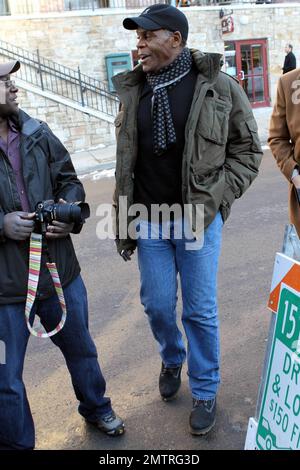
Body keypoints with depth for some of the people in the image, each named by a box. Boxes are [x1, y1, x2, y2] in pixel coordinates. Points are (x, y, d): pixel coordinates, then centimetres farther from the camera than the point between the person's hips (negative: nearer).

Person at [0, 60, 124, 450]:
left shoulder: (37, 135, 0)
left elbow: (69, 180, 10)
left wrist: (71, 212, -9)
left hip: (58, 268, 4)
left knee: (81, 348, 25)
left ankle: (96, 407, 53)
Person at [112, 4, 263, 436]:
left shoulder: (219, 87, -5)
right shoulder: (133, 91, 5)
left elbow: (247, 150, 0)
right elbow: (125, 165, 10)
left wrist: (214, 200, -11)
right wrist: (124, 225, 8)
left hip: (198, 220, -3)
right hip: (149, 221, 3)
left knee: (200, 310, 6)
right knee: (157, 303, 12)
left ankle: (205, 391, 28)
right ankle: (172, 360, 43)